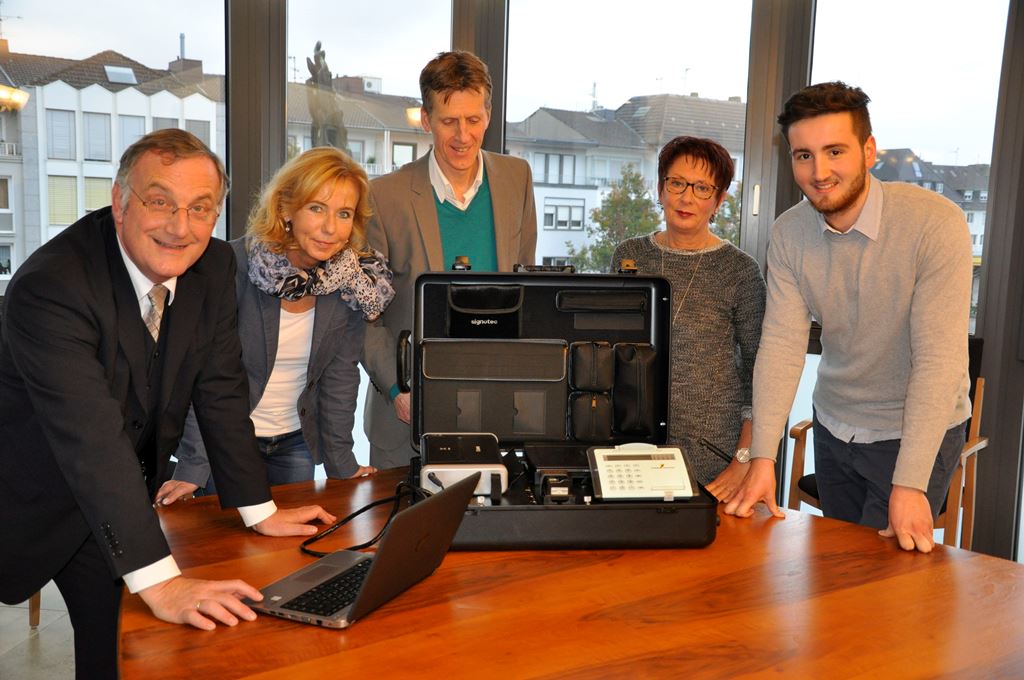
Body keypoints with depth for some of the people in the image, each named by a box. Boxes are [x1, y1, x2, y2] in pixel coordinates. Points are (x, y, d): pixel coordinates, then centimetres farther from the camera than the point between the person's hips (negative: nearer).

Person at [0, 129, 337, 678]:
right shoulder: (50, 285, -29)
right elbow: (92, 439, -35)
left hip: (126, 494, 5)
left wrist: (259, 510, -3)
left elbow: (220, 390, -4)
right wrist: (160, 581, -39)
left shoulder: (214, 267, -10)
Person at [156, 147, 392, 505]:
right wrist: (192, 467, -20)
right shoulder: (233, 265, -21)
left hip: (296, 442, 3)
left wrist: (341, 462, -2)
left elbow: (340, 374, -3)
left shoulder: (354, 280, -11)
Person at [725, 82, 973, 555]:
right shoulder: (788, 234, -9)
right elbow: (781, 344, -14)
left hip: (916, 429, -4)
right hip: (834, 426, 4)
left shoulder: (936, 224, -23)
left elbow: (940, 359, -26)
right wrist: (762, 459, -23)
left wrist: (909, 485, -30)